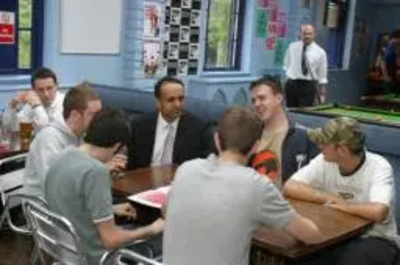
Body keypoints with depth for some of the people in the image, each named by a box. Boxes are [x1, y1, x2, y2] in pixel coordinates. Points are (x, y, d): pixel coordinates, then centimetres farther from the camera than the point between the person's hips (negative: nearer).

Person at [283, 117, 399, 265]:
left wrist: (341, 204, -18)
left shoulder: (379, 167, -18)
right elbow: (289, 187, -11)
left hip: (375, 239, -3)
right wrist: (329, 198, -17)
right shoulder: (325, 161, -5)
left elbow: (378, 212, -34)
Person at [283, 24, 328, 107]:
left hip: (308, 86, -2)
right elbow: (286, 65, 18)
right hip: (291, 85, 2)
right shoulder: (292, 47, 5)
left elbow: (322, 75, 3)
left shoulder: (320, 52, -1)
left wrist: (322, 94, 3)